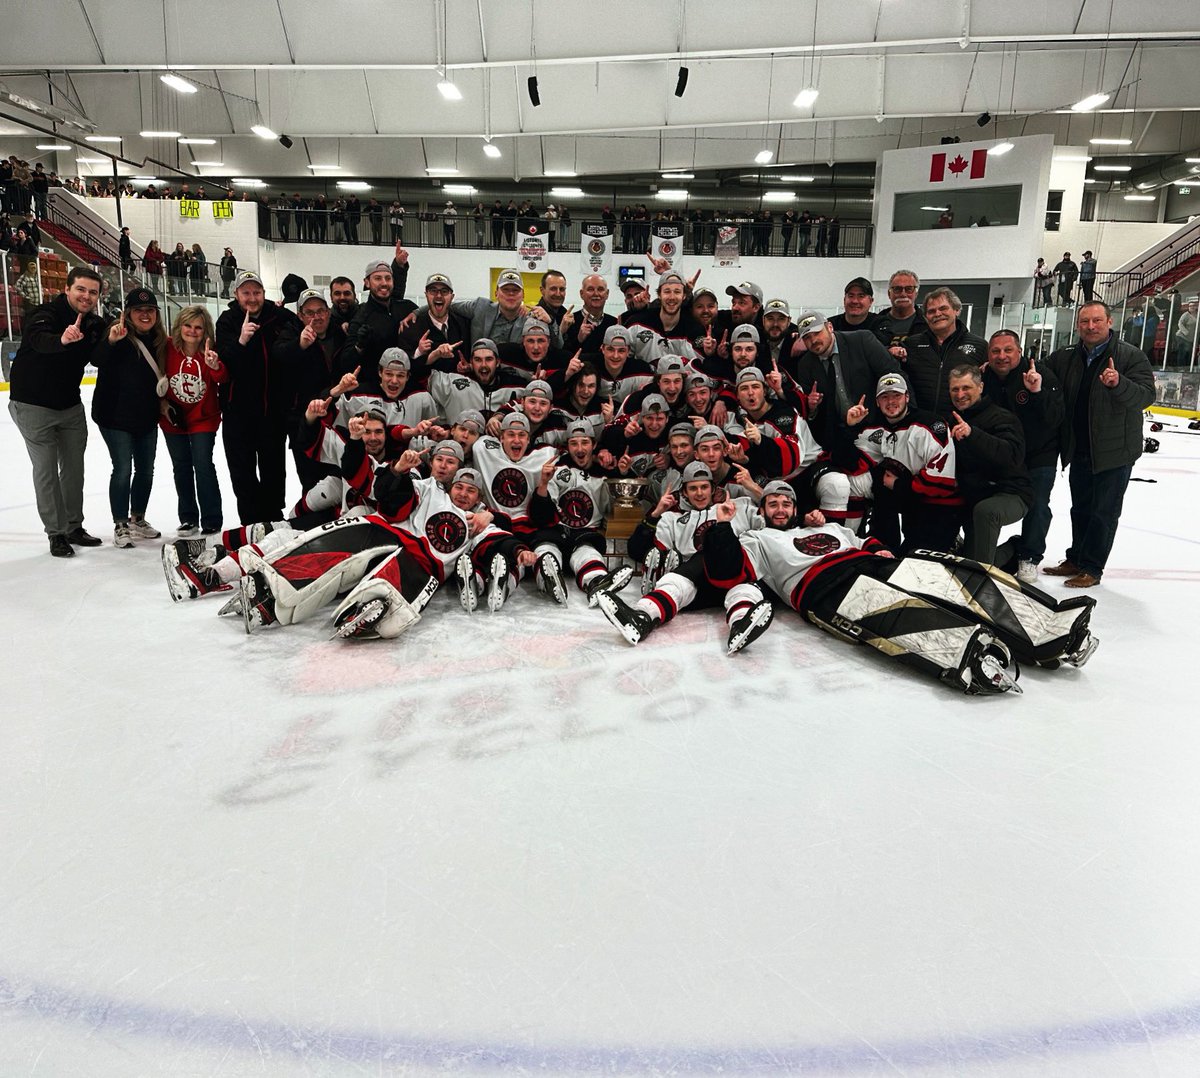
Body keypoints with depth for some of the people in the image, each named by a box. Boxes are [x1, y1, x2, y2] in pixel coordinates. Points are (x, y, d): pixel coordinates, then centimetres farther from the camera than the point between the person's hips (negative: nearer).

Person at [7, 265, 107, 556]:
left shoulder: (96, 324, 0)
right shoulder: (45, 314, -20)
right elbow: (38, 339, -42)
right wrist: (62, 339, -63)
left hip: (71, 406, 6)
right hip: (34, 405, -6)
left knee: (74, 467, 12)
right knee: (46, 470, 0)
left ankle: (74, 527, 24)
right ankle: (56, 533, 8)